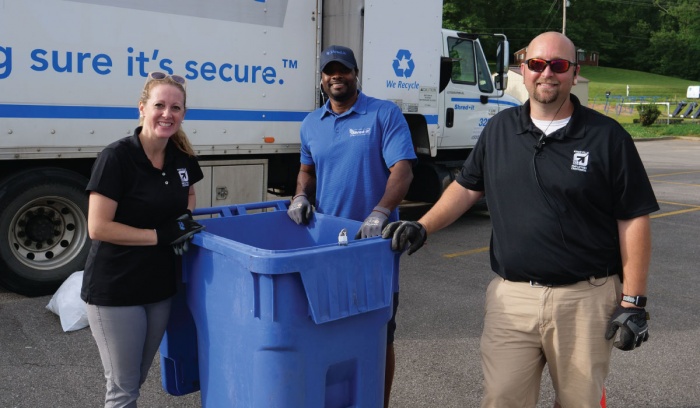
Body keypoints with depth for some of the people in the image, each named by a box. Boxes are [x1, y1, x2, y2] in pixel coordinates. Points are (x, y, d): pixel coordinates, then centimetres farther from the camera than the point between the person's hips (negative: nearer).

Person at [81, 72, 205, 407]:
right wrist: (161, 235, -21)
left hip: (160, 286, 6)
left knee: (137, 380, 21)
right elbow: (98, 228, -20)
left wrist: (185, 218, -1)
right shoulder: (117, 157, -18)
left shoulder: (182, 156, 0)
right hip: (115, 289, -6)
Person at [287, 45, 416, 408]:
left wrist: (380, 213, -30)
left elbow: (402, 169, -14)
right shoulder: (311, 124, 11)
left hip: (374, 243, -4)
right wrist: (301, 195, 2)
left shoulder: (384, 114, -5)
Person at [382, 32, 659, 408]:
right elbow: (467, 187, 14)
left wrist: (632, 302, -6)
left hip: (586, 299, -2)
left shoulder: (606, 137, -3)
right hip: (511, 296, 2)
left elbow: (633, 221, -3)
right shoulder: (500, 129, 7)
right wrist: (423, 227, 0)